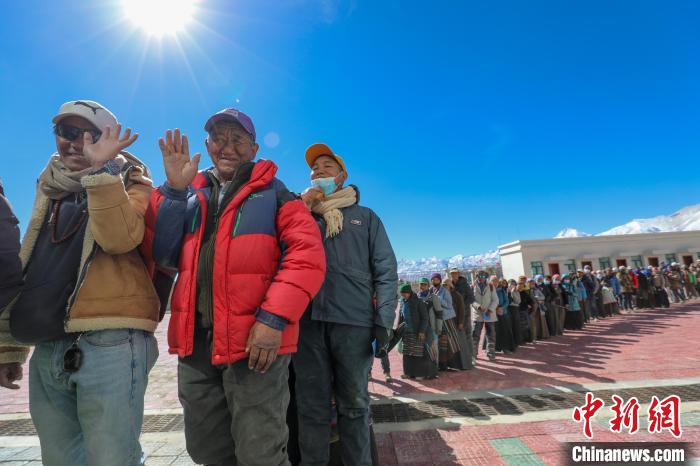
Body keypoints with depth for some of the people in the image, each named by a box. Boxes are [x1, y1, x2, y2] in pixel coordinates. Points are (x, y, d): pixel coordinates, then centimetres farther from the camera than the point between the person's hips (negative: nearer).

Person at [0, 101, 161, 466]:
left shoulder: (127, 181, 3)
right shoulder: (50, 189, 20)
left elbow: (119, 238, -18)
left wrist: (102, 168, -19)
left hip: (109, 341, -6)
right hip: (46, 349, 7)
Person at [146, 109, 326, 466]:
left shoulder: (272, 192, 2)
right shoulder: (189, 195, 15)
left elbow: (307, 255, -10)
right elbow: (163, 254, 3)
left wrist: (274, 318, -19)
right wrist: (174, 189, -6)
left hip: (256, 339, -4)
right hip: (194, 341, 5)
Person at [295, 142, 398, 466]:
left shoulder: (365, 217, 15)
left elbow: (385, 269, 6)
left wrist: (383, 320, -6)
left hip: (354, 319, -1)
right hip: (308, 318, 2)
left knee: (354, 404, 9)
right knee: (311, 405, 8)